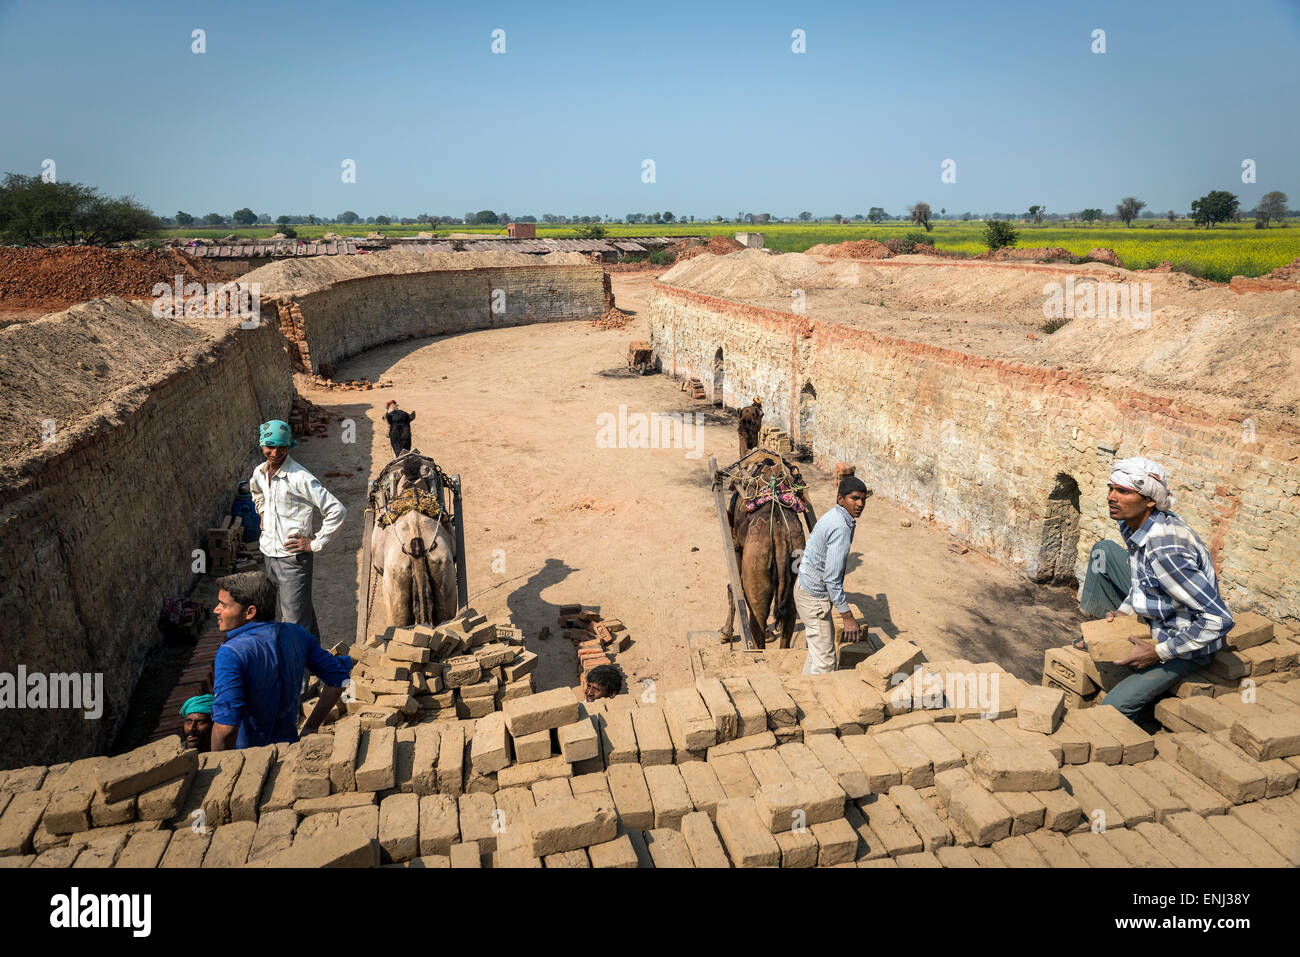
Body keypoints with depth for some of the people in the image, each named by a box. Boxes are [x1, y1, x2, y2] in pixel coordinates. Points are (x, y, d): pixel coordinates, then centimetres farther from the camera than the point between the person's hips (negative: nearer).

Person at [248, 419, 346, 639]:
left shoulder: (300, 478, -19)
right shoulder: (259, 472, 4)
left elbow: (337, 511, -21)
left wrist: (315, 543, -17)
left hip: (294, 557, -8)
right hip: (269, 555, 8)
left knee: (295, 621, -7)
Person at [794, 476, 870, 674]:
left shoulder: (832, 517, 5)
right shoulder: (841, 528, -26)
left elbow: (809, 550, 17)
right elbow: (832, 578, -29)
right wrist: (847, 617, -25)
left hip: (805, 585, 11)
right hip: (814, 596, -11)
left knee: (818, 645, 26)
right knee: (825, 658, -2)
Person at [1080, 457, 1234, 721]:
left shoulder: (1165, 551, -37)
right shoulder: (1130, 523, -9)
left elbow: (1219, 620, -34)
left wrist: (1159, 652, -27)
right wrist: (1125, 610, -2)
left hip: (1186, 642, -9)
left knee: (1114, 708, -16)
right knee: (1103, 551, 8)